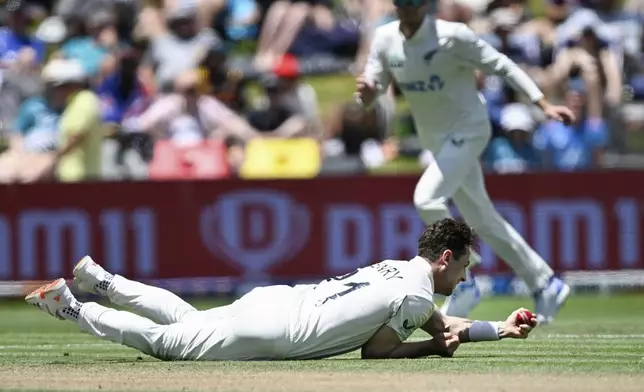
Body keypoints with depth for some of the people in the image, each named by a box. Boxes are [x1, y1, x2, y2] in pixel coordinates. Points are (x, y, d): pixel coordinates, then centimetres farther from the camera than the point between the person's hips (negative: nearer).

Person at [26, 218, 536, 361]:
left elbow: (442, 324, 24)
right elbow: (376, 351, -9)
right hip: (274, 333, -8)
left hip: (273, 300, 8)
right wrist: (435, 348, -2)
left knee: (185, 320, 28)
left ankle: (99, 280, 27)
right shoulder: (417, 294, -14)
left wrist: (502, 329, 17)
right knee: (165, 342, 2)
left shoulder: (399, 270, 14)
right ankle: (69, 307, 6)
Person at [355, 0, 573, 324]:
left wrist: (544, 105, -20)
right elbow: (368, 98, -3)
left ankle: (463, 283, -9)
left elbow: (501, 66, -14)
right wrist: (365, 92, -28)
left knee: (427, 199, -24)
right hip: (435, 139, 7)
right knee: (481, 220, 12)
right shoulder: (385, 40, -4)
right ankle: (544, 284, 23)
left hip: (467, 131, -7)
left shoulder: (452, 36, -19)